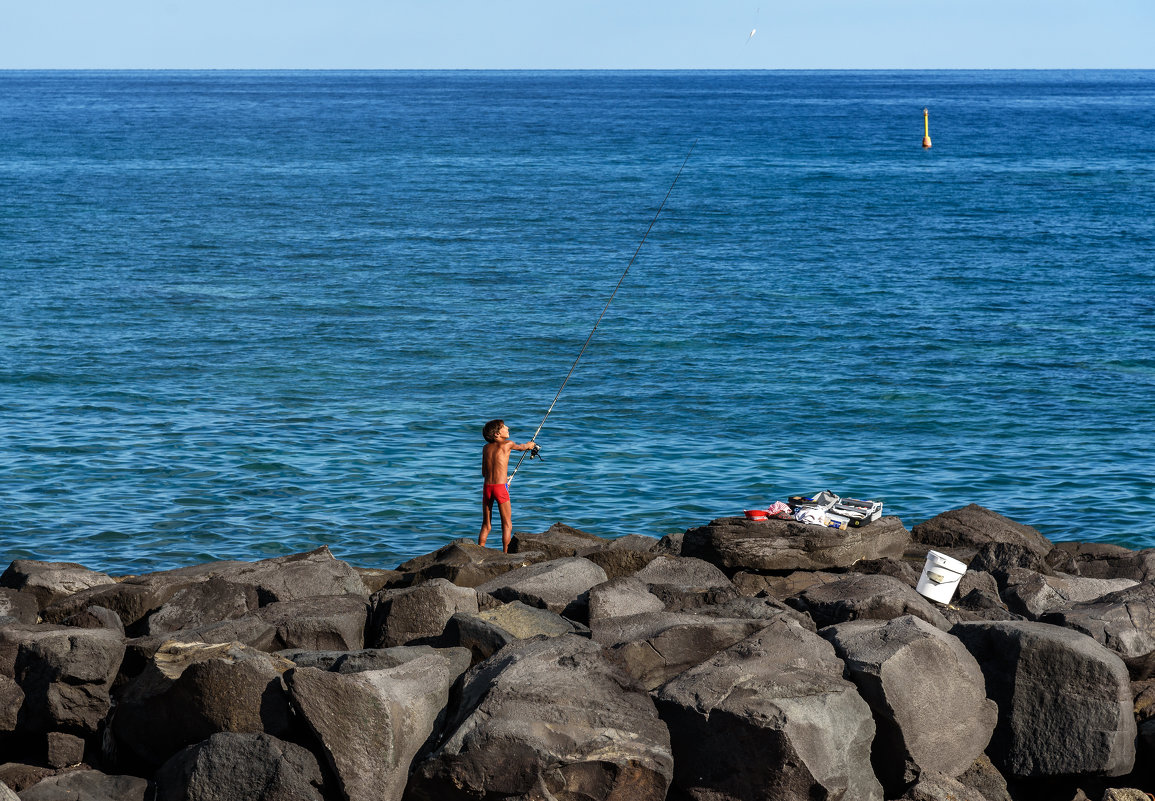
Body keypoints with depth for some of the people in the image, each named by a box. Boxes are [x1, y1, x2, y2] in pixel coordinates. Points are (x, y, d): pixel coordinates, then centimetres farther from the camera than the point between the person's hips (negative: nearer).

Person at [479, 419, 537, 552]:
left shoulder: (486, 448, 12)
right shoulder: (507, 444, -1)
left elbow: (484, 473, 15)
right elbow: (520, 447, 21)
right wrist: (529, 445, 44)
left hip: (487, 487, 5)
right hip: (500, 487, -5)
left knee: (486, 525, 12)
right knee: (507, 524, 3)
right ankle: (506, 554, -2)